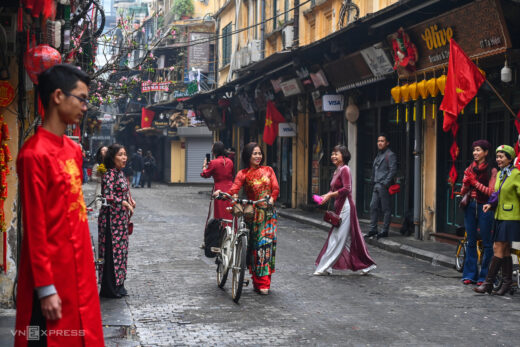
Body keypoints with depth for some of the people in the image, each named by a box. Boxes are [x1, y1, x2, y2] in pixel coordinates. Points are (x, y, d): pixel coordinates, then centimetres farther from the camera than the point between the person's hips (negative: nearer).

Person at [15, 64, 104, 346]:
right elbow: (34, 226, -17)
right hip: (52, 273, -8)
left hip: (79, 266, 8)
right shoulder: (34, 154, -16)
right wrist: (45, 288, -18)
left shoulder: (74, 150, 10)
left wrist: (84, 263, 16)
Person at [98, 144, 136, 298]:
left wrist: (130, 200, 8)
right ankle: (109, 289, 3)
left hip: (121, 218, 9)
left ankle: (118, 285, 22)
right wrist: (125, 203, -22)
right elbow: (108, 196, -25)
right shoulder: (109, 174, -15)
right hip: (112, 218, -9)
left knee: (121, 249, 13)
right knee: (113, 250, -4)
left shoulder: (120, 173, 12)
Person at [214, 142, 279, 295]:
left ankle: (264, 282, 1)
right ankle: (260, 282, 1)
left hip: (269, 213, 1)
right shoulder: (243, 174, 4)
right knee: (255, 245, -4)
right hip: (253, 213, -1)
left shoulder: (268, 170, 11)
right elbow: (234, 189, -10)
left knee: (267, 243, -5)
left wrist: (272, 198, -20)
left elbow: (275, 188, 2)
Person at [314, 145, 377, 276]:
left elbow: (347, 189, -20)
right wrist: (325, 196, 4)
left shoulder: (344, 169, -12)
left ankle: (324, 268, -4)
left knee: (337, 238, -6)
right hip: (340, 206, 10)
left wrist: (330, 195, -18)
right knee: (350, 238, 12)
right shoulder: (337, 171, 16)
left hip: (345, 206, -10)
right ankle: (366, 264, 20)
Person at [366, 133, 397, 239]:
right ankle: (373, 229, 14)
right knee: (373, 207, 8)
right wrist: (373, 182, 14)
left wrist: (386, 183, -18)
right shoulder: (379, 155, 19)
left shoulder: (390, 155, -7)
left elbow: (393, 170, -15)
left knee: (386, 209, -2)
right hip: (376, 186, 9)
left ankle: (385, 231, 2)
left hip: (383, 186, -9)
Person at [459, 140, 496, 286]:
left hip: (484, 207, -5)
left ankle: (484, 276, 6)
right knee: (471, 242, 9)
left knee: (487, 243, -1)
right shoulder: (470, 169, 12)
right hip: (470, 206, 5)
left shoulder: (491, 170, -4)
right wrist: (466, 181, -10)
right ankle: (470, 275, 16)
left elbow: (491, 191, -12)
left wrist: (475, 182, -14)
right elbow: (463, 191, 10)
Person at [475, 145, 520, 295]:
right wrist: (490, 204, 5)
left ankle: (488, 283, -6)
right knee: (505, 250, 11)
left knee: (499, 248, -8)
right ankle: (507, 282, 18)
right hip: (500, 216, 8)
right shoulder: (500, 174, 13)